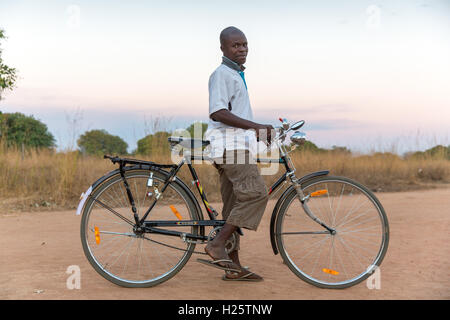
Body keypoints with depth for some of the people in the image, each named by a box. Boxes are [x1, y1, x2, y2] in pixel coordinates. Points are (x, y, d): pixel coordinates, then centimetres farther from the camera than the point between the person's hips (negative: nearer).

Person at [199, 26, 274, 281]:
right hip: (230, 145, -10)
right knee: (256, 193, -21)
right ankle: (217, 245, -18)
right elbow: (217, 112, -19)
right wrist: (256, 126, -21)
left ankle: (234, 267, 7)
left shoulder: (237, 75, 25)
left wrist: (262, 132, 23)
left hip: (238, 145, 10)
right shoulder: (222, 74, -6)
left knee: (235, 205, 6)